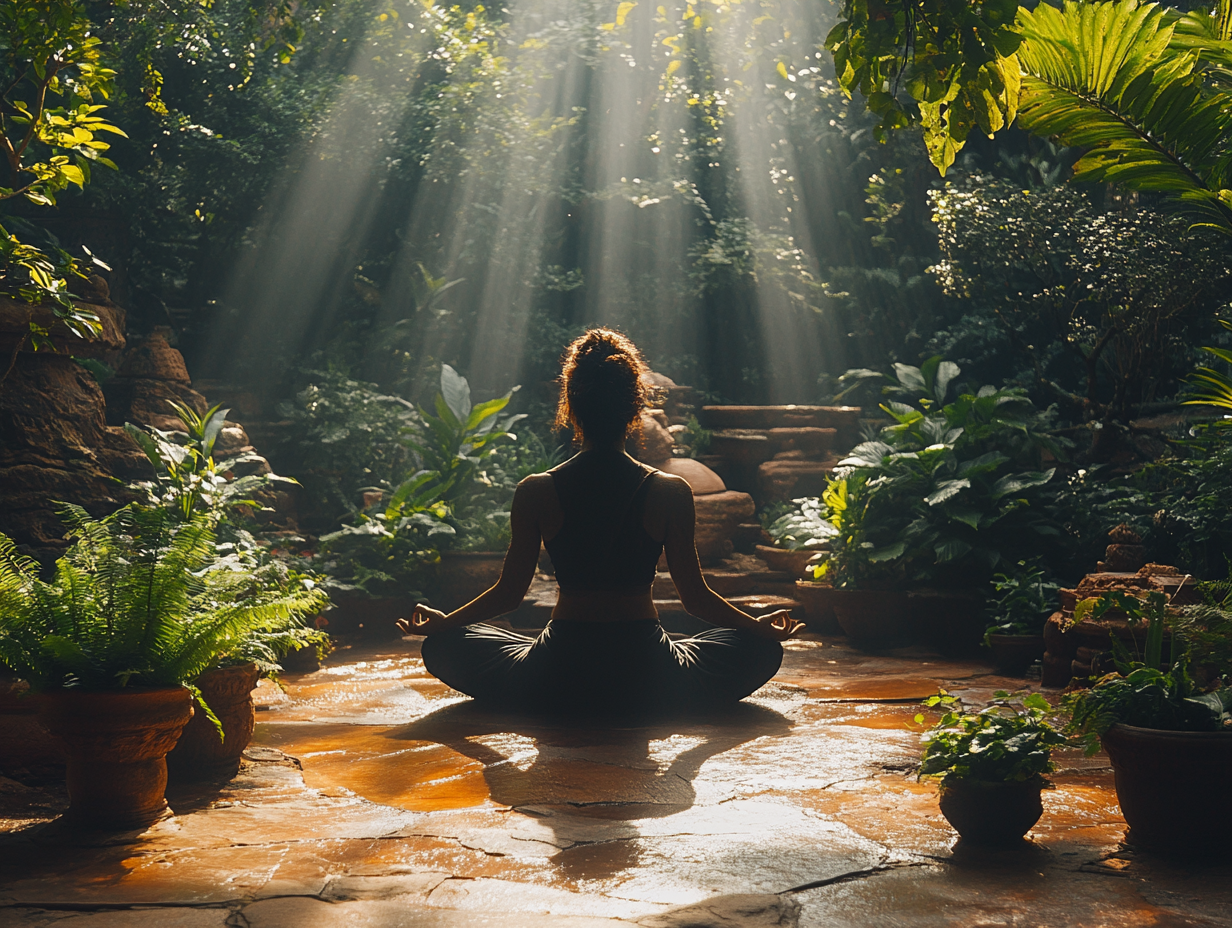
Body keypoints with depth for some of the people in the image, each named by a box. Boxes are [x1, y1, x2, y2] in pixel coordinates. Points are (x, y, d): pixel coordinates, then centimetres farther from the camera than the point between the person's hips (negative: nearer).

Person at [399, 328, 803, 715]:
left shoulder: (535, 493, -5)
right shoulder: (670, 493, -7)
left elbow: (510, 592, 3)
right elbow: (695, 596, 0)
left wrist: (444, 622, 21)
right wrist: (758, 626, 18)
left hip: (555, 687, 0)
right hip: (650, 685, 0)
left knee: (444, 646, 24)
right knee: (761, 649, 24)